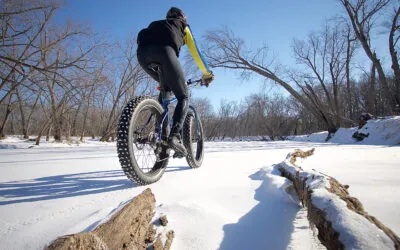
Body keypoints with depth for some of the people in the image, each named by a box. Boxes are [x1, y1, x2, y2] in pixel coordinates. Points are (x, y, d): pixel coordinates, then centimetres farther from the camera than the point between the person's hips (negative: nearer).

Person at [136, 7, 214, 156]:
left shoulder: (156, 25, 44)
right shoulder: (183, 27, 33)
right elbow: (196, 53, 29)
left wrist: (164, 77, 52)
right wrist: (207, 73, 41)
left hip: (142, 52, 5)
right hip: (164, 50, -5)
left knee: (166, 88, 27)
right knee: (183, 97, 4)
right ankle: (174, 136, -20)